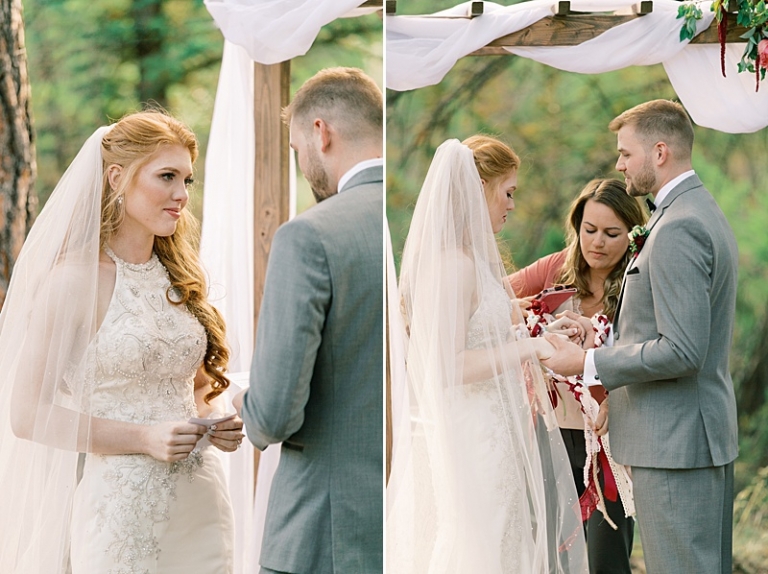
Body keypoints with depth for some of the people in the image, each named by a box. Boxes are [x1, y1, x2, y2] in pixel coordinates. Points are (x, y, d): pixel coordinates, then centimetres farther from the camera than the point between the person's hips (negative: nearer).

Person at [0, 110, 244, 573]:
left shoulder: (180, 279, 11)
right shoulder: (75, 280, -8)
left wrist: (216, 426, 2)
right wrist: (144, 438, -18)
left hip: (202, 503, 6)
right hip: (119, 510, -6)